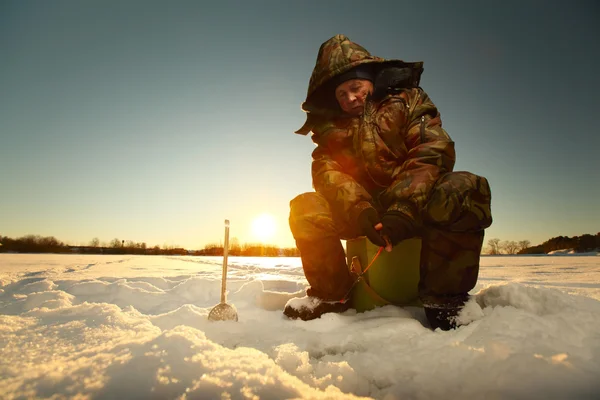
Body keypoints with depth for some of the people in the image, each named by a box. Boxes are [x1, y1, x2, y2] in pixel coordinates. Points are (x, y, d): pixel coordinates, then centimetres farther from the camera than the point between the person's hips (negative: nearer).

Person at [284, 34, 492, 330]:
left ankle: (443, 295, -21)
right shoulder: (331, 125, 8)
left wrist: (404, 209, -30)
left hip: (418, 203, -2)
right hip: (366, 209, 3)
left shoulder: (407, 100, 1)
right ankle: (331, 293, -3)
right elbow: (327, 171, -8)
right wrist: (361, 210, -28)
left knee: (463, 188, -32)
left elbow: (433, 152, -14)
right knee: (305, 208, -17)